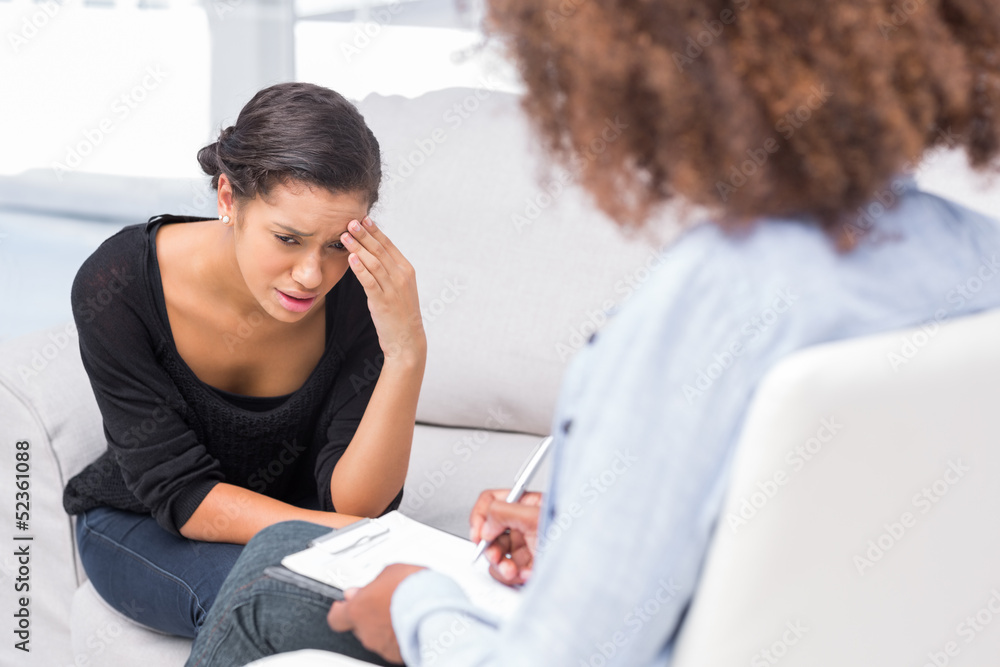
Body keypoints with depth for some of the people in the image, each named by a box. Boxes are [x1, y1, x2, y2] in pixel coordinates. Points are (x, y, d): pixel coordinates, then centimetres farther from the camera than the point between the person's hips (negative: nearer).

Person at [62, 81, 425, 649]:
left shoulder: (360, 294, -23)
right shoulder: (117, 285, -26)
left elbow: (354, 503, -25)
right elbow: (182, 494, -23)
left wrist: (406, 352, -38)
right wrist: (337, 532, -36)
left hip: (290, 521, 2)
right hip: (139, 528, -2)